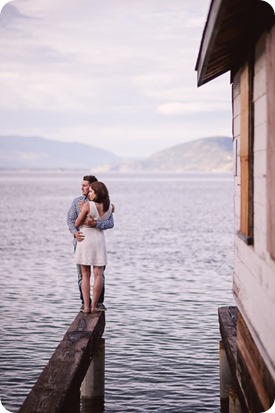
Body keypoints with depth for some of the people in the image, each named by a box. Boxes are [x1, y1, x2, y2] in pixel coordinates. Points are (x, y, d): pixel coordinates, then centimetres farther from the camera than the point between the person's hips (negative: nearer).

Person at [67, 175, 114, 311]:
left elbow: (110, 223, -14)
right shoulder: (77, 201, 1)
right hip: (80, 241, 1)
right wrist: (75, 232, -28)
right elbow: (70, 219, -7)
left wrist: (95, 223, -32)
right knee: (82, 274, 4)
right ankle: (84, 302, 13)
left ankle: (100, 302, 13)